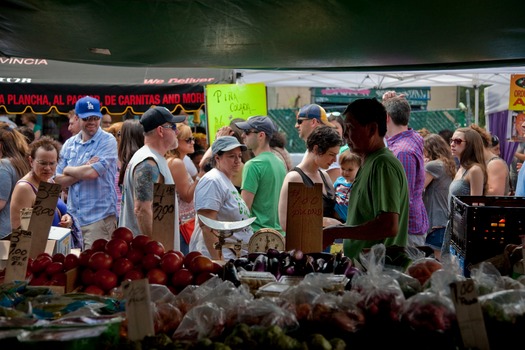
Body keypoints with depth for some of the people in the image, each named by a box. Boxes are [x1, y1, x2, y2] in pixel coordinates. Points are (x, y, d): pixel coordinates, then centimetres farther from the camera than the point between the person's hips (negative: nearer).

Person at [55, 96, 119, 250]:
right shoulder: (69, 144, 10)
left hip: (99, 217, -5)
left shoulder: (107, 141, -6)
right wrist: (82, 171, -11)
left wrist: (69, 170, -1)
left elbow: (92, 172, -18)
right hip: (73, 217, 5)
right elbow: (59, 181, 5)